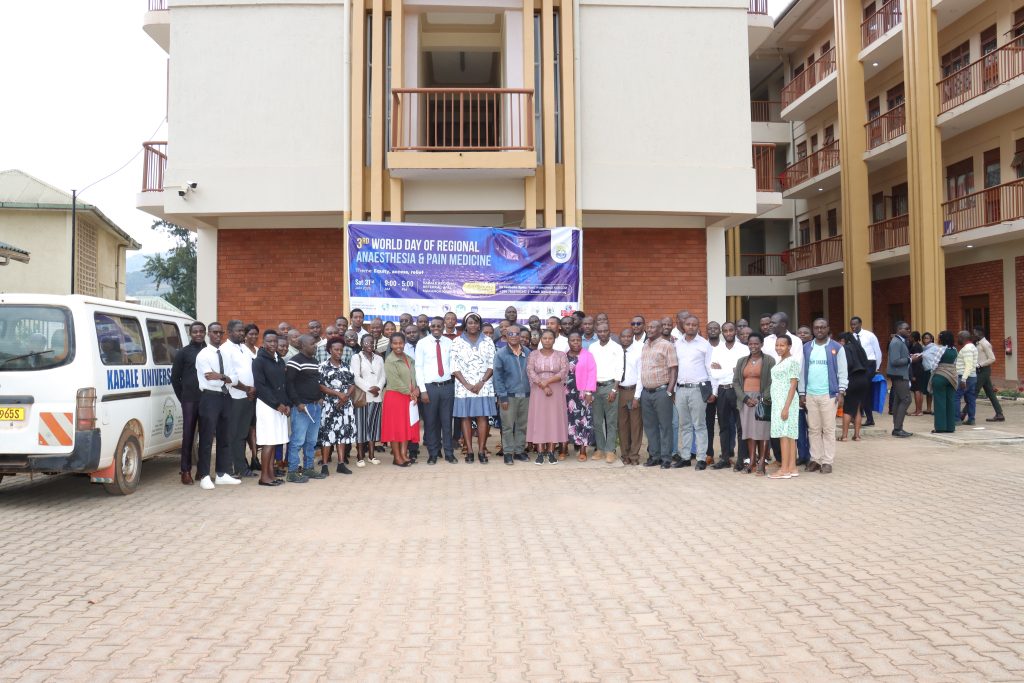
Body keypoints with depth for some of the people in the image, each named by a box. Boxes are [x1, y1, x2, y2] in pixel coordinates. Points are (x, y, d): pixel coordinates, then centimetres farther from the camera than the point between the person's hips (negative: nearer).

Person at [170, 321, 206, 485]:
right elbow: (175, 377, 8)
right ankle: (186, 471, 3)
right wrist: (183, 397, 4)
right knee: (188, 435, -1)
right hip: (190, 401, -2)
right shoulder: (183, 353, 5)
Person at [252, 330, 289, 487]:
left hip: (280, 406, 6)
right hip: (266, 405, -6)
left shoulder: (280, 361, 15)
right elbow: (260, 386, -12)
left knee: (274, 442, 6)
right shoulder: (259, 361, -6)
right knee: (268, 442, -7)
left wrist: (287, 404, 3)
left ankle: (271, 474, 11)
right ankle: (264, 476, -2)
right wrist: (277, 404, -14)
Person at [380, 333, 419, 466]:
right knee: (395, 426, -1)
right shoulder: (389, 360, -10)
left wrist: (416, 390, -9)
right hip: (394, 396, -7)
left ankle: (404, 454, 14)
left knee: (408, 425, 7)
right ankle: (396, 457, 4)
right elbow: (395, 381, -16)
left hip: (409, 397, 7)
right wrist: (410, 393, -13)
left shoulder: (409, 359, 11)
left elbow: (413, 376, 9)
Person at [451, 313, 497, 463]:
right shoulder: (457, 342, 4)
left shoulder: (488, 341, 6)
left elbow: (492, 365, 2)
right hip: (463, 386, 0)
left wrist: (481, 382, -9)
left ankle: (481, 450, 1)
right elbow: (455, 367, -1)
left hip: (484, 386, 0)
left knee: (483, 417, -3)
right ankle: (469, 450, 5)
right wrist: (467, 384, -10)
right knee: (466, 417, 0)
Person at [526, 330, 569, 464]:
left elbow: (564, 372, -7)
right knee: (539, 420, -2)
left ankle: (551, 452, 6)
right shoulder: (533, 355, 4)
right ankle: (540, 453, 0)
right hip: (538, 392, 0)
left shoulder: (561, 355, 4)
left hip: (556, 392, 0)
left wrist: (547, 381, -17)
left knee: (554, 420, 0)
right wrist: (544, 387, -16)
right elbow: (530, 372, -7)